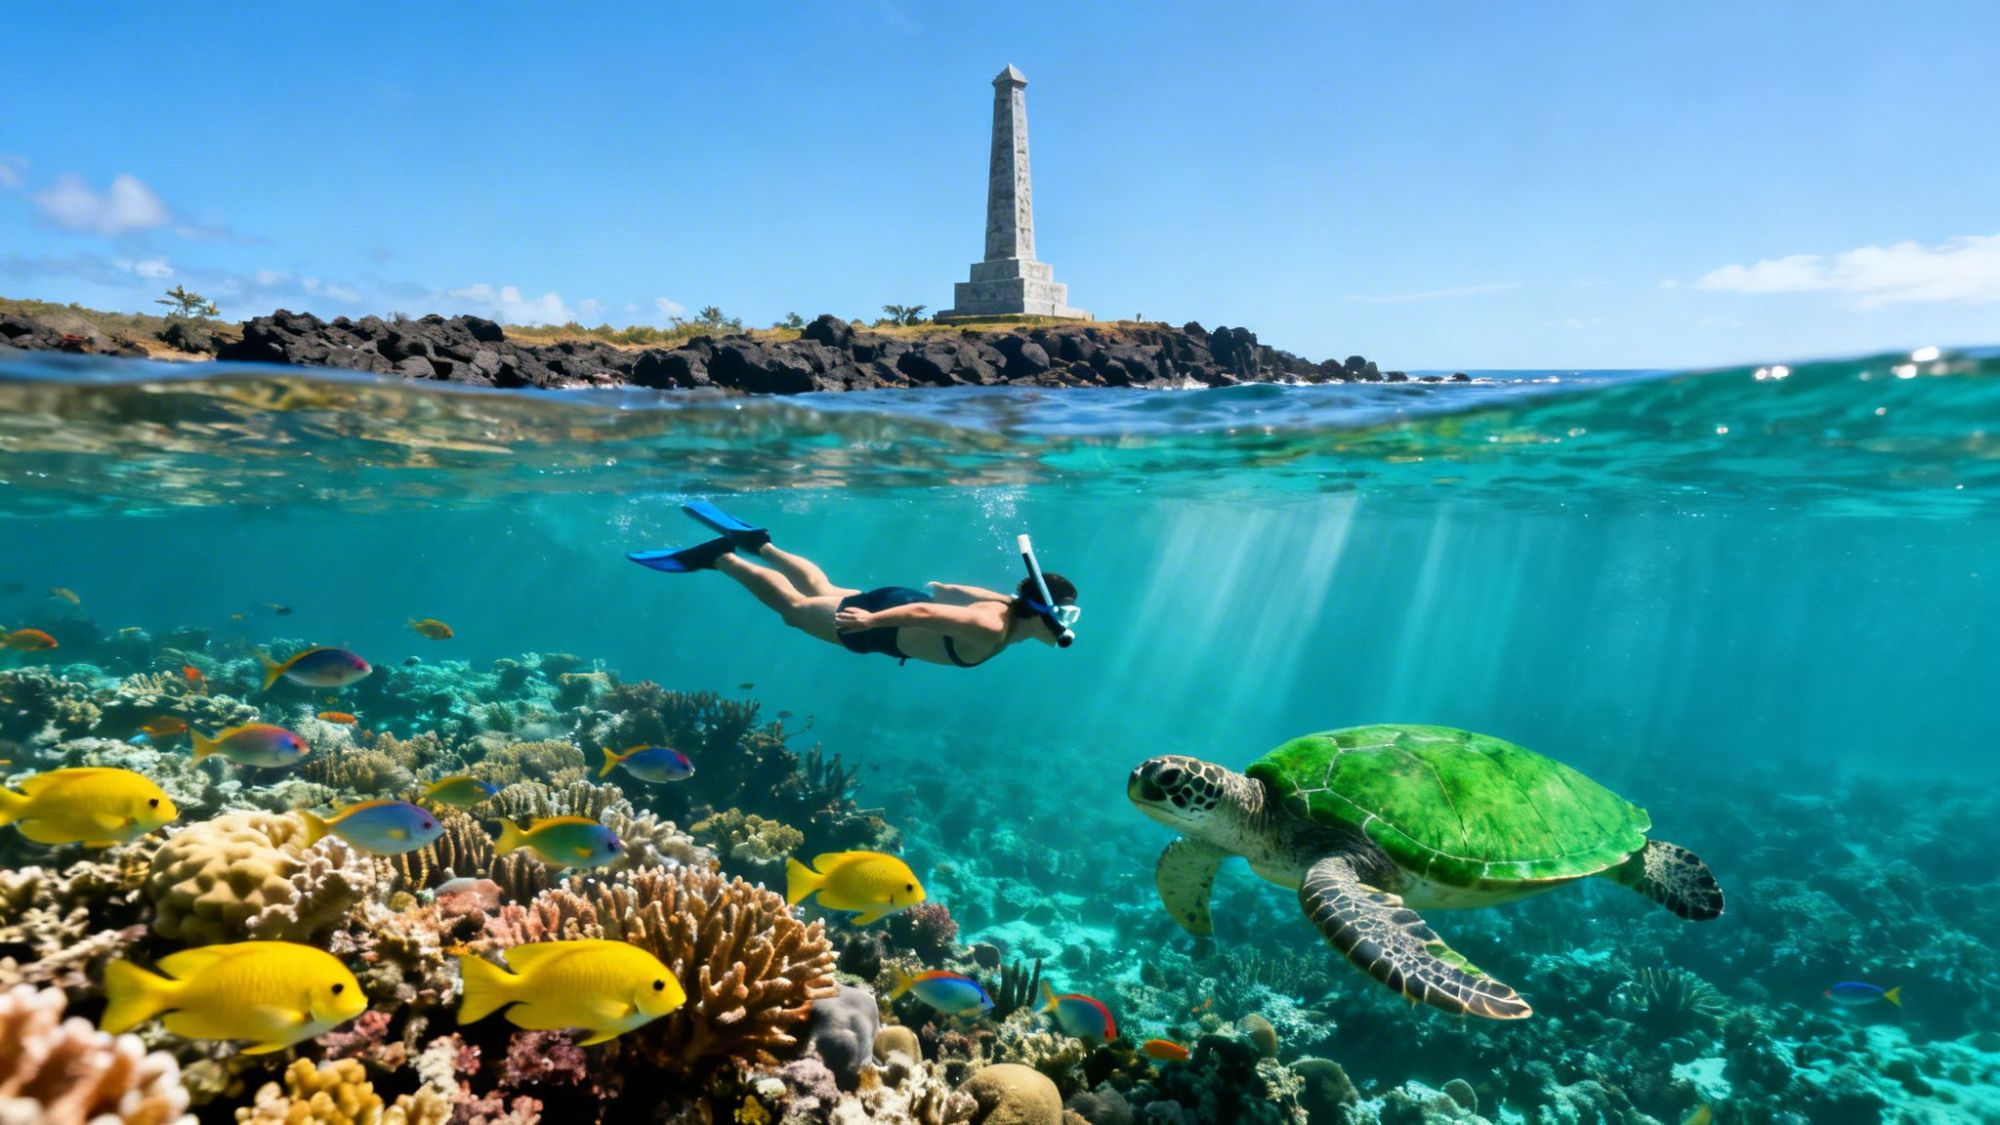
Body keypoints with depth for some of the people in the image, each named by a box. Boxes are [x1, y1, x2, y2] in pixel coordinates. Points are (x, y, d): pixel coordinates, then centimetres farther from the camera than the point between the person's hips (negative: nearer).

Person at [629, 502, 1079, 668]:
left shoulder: (1008, 604, -6)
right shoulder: (991, 628, -34)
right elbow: (923, 613, -39)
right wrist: (871, 620, -35)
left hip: (904, 603, 8)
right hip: (888, 617, -8)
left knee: (819, 590, 29)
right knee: (792, 606, 11)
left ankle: (755, 541, 40)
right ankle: (715, 555, 21)